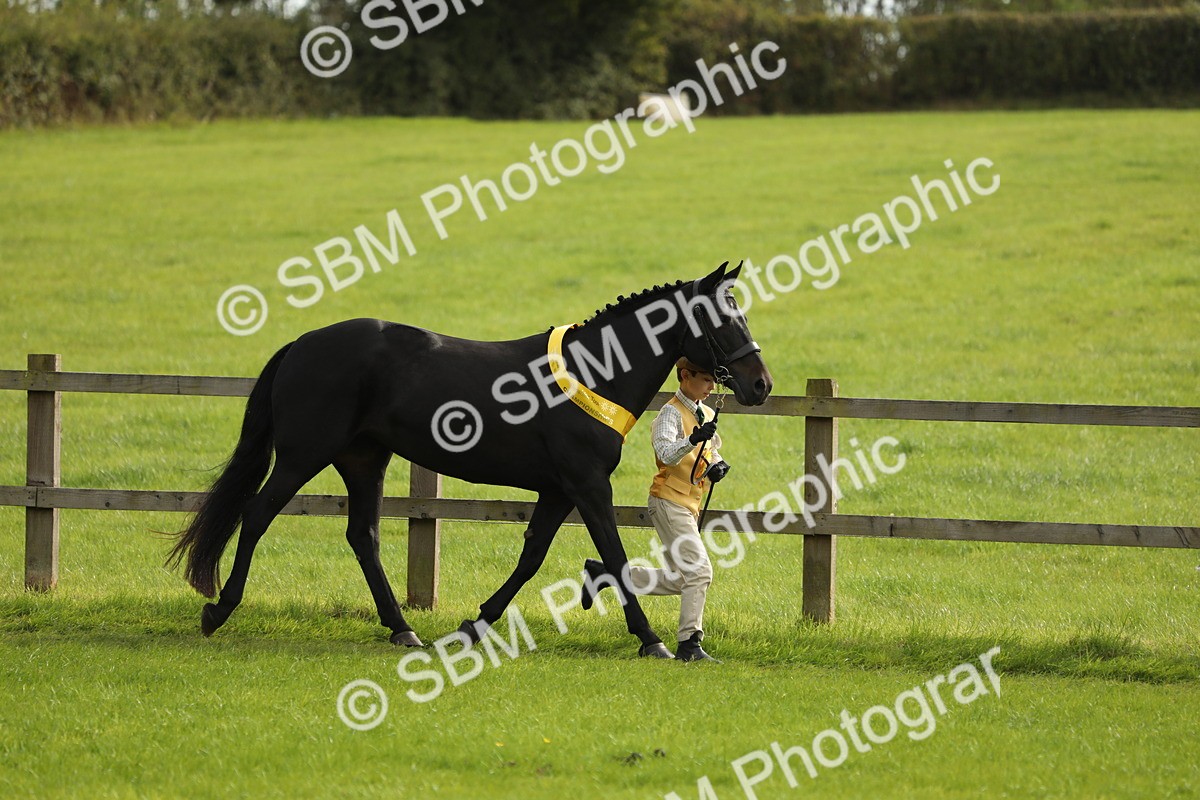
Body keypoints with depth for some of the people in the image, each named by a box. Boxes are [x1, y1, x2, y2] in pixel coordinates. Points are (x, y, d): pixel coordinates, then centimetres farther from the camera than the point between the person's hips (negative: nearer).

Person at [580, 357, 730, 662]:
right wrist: (693, 440, -45)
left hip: (689, 506, 9)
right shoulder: (672, 413, -12)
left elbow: (712, 453, 23)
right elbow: (666, 453, -27)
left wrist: (717, 466, 0)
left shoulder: (707, 416, 14)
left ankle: (605, 573, 23)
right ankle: (689, 644, -15)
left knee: (679, 581, 11)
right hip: (668, 501, -9)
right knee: (699, 570, -18)